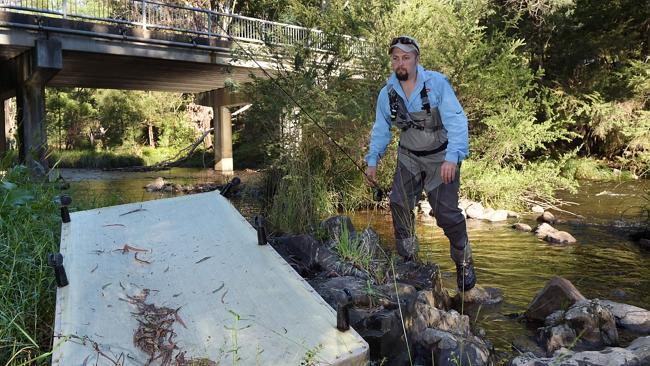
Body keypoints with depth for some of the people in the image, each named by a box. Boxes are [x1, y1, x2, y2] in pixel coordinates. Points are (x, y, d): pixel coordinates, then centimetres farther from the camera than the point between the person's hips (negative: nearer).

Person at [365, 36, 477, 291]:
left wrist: (452, 158, -33)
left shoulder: (437, 84, -17)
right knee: (399, 204, -7)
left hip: (441, 157, -4)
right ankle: (407, 260, 13)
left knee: (446, 213, -8)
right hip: (409, 157, 4)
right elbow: (381, 129, 11)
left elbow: (456, 122, -22)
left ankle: (464, 263, 17)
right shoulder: (387, 93, -2)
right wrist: (372, 161, 4)